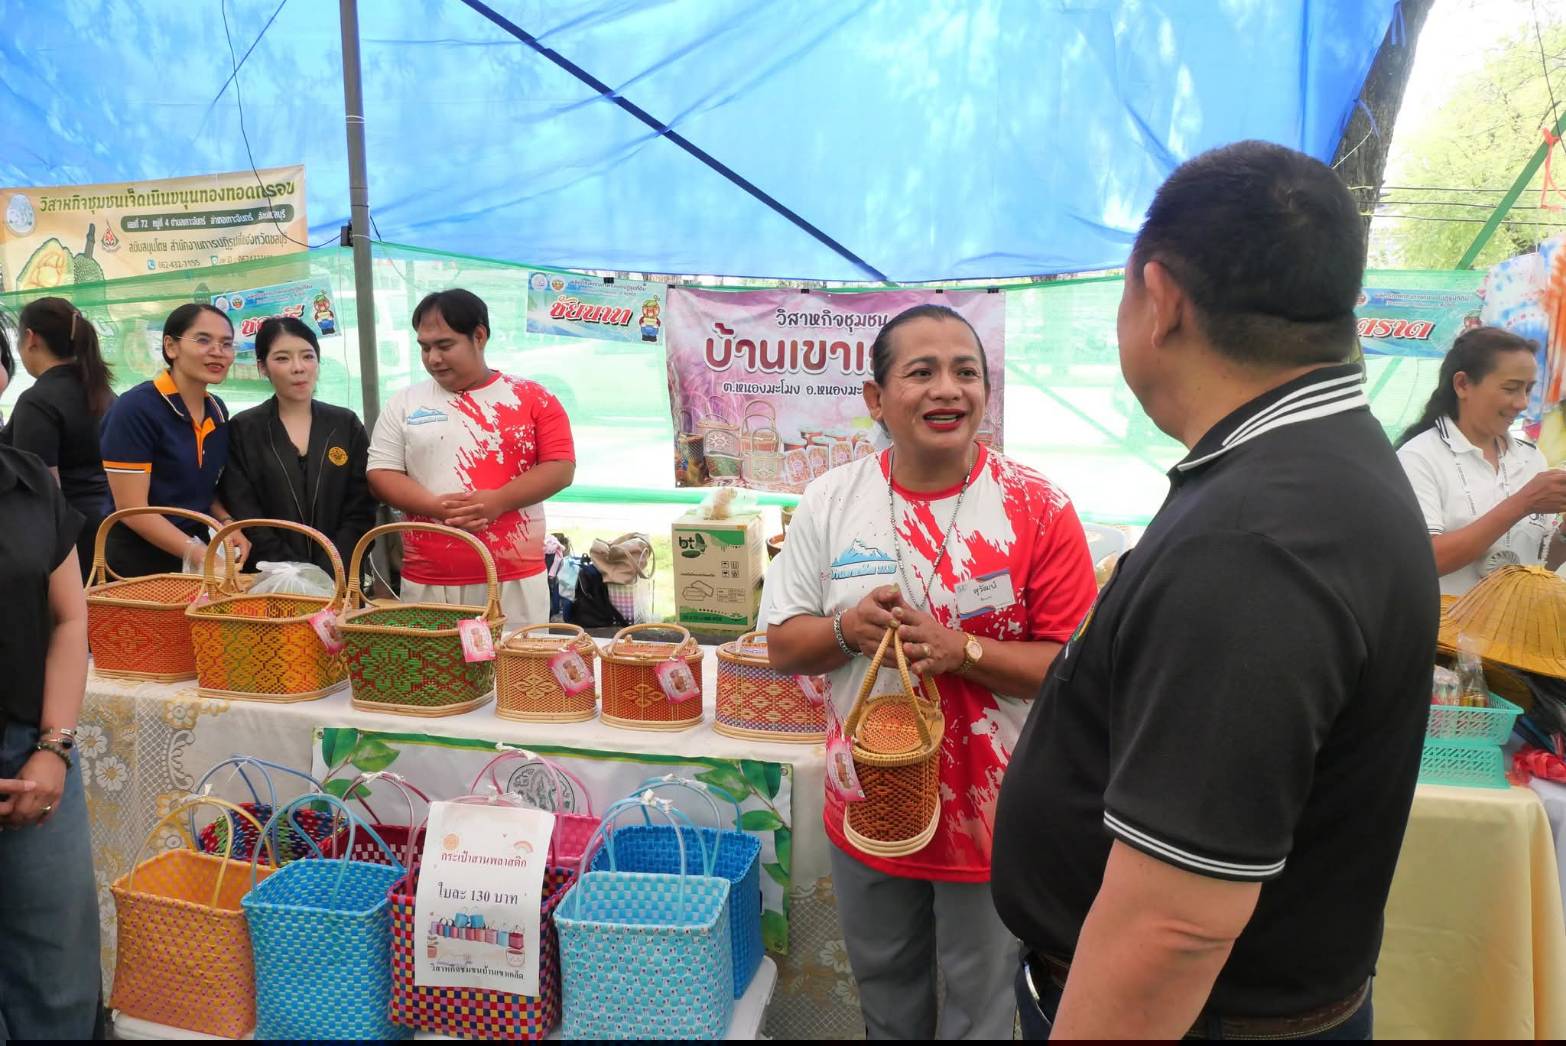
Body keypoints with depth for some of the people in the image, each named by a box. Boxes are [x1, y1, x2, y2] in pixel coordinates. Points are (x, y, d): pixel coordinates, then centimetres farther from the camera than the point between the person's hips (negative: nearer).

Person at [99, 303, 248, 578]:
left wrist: (227, 523, -3)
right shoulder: (136, 409, -16)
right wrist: (200, 554, -22)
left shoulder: (218, 411, 4)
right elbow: (132, 509, -18)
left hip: (197, 556, 6)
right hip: (139, 562, -6)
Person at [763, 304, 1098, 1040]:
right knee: (884, 986, 25)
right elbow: (782, 645, 0)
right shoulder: (831, 501, -6)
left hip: (989, 807, -2)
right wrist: (846, 630, -20)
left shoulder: (1038, 508, -14)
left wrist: (963, 651, -26)